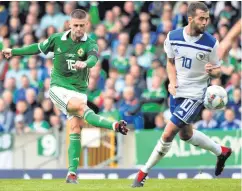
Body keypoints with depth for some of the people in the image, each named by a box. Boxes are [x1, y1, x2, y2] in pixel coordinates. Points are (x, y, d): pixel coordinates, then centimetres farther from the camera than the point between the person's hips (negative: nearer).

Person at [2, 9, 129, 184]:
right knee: (81, 107, -30)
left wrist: (85, 63, -53)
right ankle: (115, 125, -41)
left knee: (75, 129, -8)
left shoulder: (90, 44, -8)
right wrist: (14, 52, 22)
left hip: (79, 90, 1)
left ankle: (72, 172, -5)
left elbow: (93, 58, -30)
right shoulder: (57, 39, -1)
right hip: (59, 87, -1)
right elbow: (39, 48, 16)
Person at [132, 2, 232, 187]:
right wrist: (172, 81, -8)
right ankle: (221, 151, 44)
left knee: (168, 134, -11)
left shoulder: (211, 43, -16)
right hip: (177, 92, 6)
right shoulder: (173, 37, -7)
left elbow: (217, 71, -5)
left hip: (195, 95, -5)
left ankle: (143, 174, 3)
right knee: (186, 134, 21)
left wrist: (212, 71, -28)